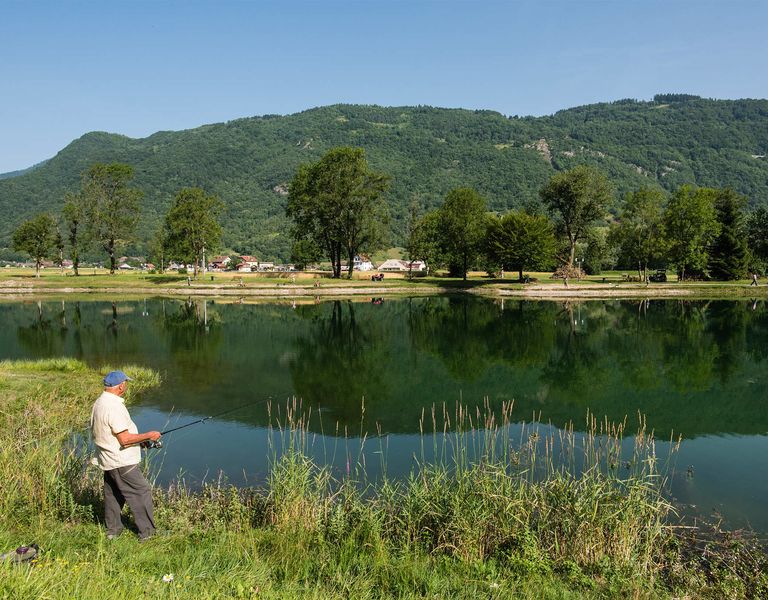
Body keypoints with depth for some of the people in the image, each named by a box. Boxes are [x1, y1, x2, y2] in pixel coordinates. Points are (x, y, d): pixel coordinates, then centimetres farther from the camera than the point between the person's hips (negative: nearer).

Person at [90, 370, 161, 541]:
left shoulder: (99, 403, 8)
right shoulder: (114, 407, -24)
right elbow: (125, 439, -25)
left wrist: (140, 440, 13)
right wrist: (148, 436, -13)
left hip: (108, 461, 10)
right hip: (122, 462, -10)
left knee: (113, 494, 19)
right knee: (142, 491, -1)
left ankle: (113, 530, 31)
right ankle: (147, 532, 5)